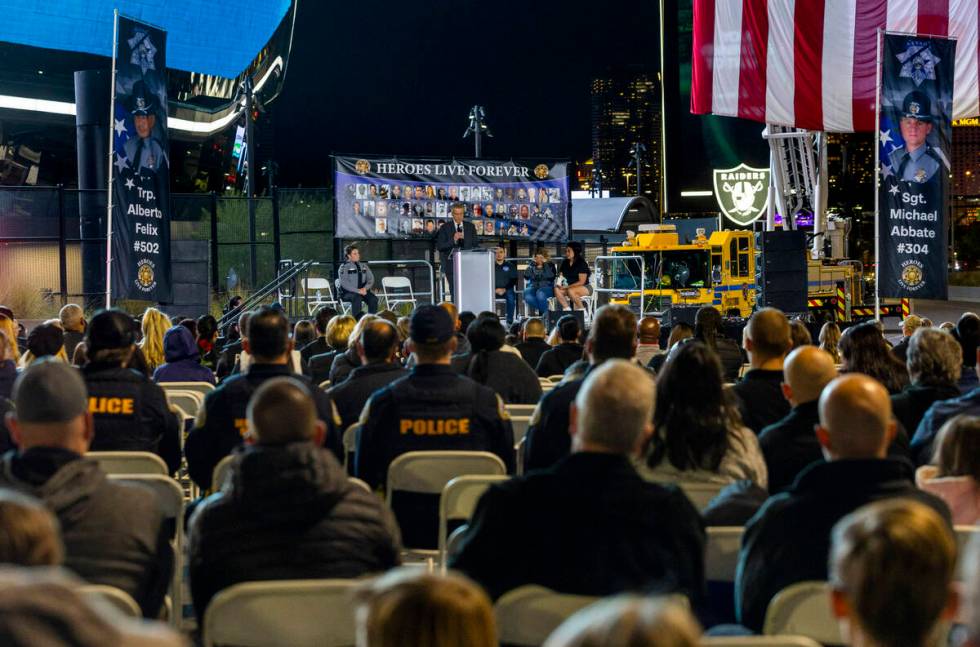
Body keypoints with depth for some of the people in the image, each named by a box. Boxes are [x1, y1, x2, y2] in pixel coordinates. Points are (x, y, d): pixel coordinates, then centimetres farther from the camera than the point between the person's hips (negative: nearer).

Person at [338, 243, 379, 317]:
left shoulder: (363, 266, 15)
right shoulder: (344, 267, -2)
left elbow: (371, 279, 11)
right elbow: (344, 283, -13)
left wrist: (365, 288, -11)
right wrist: (358, 291, -23)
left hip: (363, 291, 4)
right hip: (348, 292, -4)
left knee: (373, 299, -25)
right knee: (357, 298, -37)